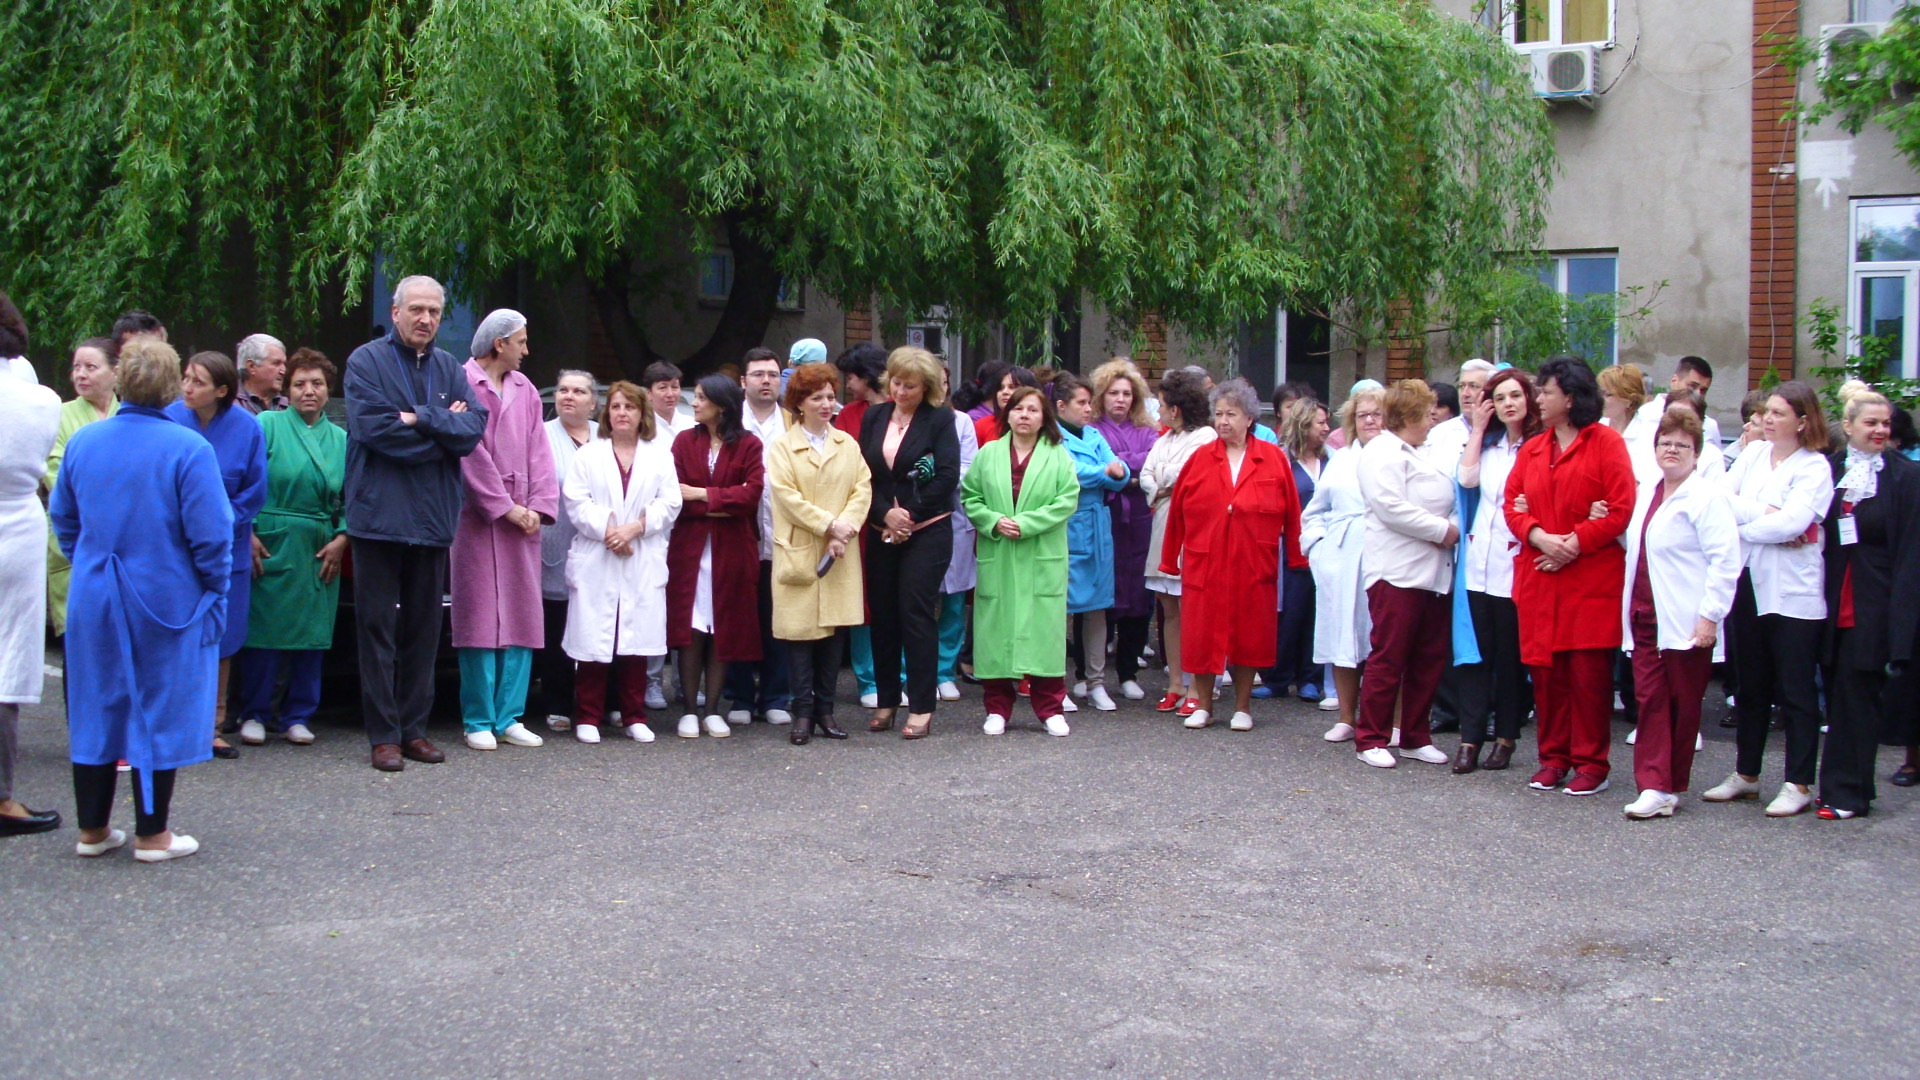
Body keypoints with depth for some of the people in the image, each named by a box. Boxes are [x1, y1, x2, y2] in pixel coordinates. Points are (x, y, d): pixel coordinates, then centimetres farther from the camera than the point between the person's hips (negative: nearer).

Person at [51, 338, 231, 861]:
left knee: (95, 710, 14)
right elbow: (210, 534, -14)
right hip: (166, 601, -4)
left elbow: (63, 518, 13)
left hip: (92, 600, 5)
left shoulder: (83, 441, 2)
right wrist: (215, 592, -3)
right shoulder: (187, 447, -14)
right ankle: (152, 834, 11)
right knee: (157, 713, 5)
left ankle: (93, 828, 23)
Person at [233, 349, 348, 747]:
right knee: (263, 630, -1)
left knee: (311, 634, 4)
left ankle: (298, 716, 14)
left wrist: (342, 538, -4)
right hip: (270, 547, -3)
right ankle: (255, 715, 10)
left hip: (319, 553, 3)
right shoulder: (268, 425, 2)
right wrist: (247, 534, -11)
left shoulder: (341, 439, 11)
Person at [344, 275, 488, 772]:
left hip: (433, 518, 4)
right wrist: (444, 429, -8)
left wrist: (420, 419, -15)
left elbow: (474, 428, -2)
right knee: (377, 626, 0)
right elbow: (372, 425, -15)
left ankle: (414, 728, 17)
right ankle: (384, 735, 5)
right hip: (379, 514, -4)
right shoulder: (366, 361, -1)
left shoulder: (450, 368, 11)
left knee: (424, 628, 9)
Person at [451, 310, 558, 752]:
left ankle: (509, 717, 10)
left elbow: (538, 451, 9)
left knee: (522, 620, 4)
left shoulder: (524, 389, 14)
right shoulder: (463, 384, -5)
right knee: (480, 620, -3)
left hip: (520, 517, 6)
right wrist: (505, 507, -10)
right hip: (478, 517, -6)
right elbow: (471, 454, -10)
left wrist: (537, 507, -3)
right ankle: (479, 721, 3)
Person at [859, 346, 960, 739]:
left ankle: (921, 707, 0)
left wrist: (910, 515, -9)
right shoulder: (874, 417, 9)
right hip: (881, 532, 4)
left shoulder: (940, 419, -2)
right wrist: (886, 514, -8)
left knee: (917, 614, -6)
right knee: (882, 615, 6)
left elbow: (948, 476, -8)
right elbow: (864, 474, 6)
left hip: (926, 532, -4)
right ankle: (886, 701, 17)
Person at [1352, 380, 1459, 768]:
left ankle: (1416, 737, 18)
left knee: (1430, 658, 9)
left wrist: (1451, 530, 10)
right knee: (1388, 658, -5)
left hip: (1432, 572, 9)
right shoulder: (1382, 453, -7)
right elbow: (1392, 508, -18)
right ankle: (1371, 739, 3)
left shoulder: (1418, 455, 24)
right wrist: (1443, 530, -12)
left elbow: (1440, 503, 31)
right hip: (1397, 572, -9)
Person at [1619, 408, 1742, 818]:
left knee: (1683, 704, 5)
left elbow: (1725, 560, -16)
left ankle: (1670, 787, 14)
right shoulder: (1646, 492, 14)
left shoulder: (1707, 497, -10)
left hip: (1686, 623, -7)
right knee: (1650, 700, 1)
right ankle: (1654, 787, 1)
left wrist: (1710, 616, -19)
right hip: (1646, 616, 7)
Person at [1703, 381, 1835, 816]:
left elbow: (1792, 522, -20)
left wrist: (1742, 526, -10)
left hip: (1793, 591, -5)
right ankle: (1746, 774, 24)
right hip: (1748, 584, 5)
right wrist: (1763, 512, -15)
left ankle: (1799, 785, 7)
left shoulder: (1815, 467, -7)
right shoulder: (1753, 453, 9)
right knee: (1751, 685, 14)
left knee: (1795, 690, 1)